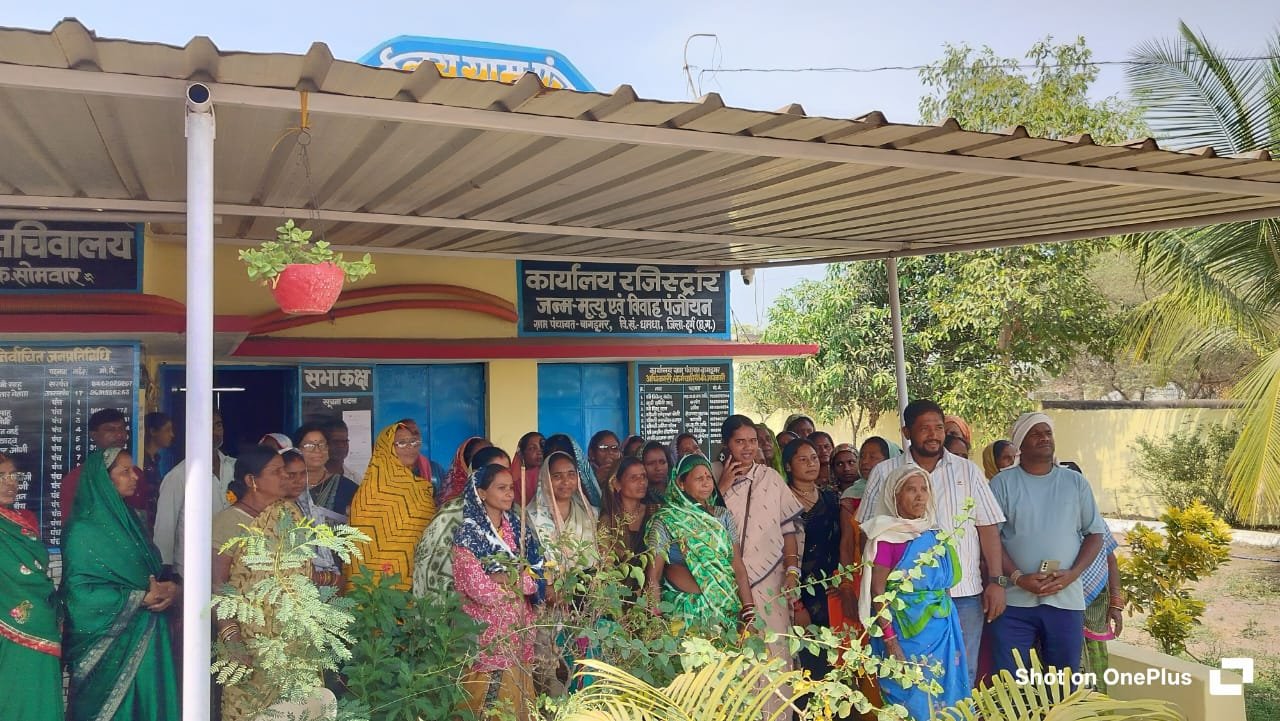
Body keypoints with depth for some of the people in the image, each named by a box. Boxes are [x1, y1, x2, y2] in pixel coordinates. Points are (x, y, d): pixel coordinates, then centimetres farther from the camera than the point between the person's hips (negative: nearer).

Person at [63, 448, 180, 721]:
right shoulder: (84, 530, -11)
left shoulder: (130, 519, 11)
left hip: (146, 638, 7)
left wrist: (171, 588, -8)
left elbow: (155, 570, 14)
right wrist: (142, 598, -18)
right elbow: (80, 593, -17)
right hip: (107, 645, -7)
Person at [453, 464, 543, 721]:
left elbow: (536, 575, 1)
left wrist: (506, 579, -15)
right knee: (489, 700, 2)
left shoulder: (518, 529, 6)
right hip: (485, 628, -5)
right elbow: (482, 591, -19)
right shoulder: (468, 534, -12)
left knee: (516, 695, 12)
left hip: (517, 625, 5)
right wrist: (518, 582, -6)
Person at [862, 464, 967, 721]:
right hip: (905, 631, -6)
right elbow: (877, 592, -12)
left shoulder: (935, 534, 8)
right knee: (908, 699, 1)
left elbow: (947, 581, 15)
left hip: (941, 629, 6)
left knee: (942, 695, 11)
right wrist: (890, 641, -18)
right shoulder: (888, 536, -10)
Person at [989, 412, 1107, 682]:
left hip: (1066, 599, 2)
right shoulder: (1002, 483, 2)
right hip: (1015, 600, -2)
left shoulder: (1075, 482, 9)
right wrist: (1018, 577, -15)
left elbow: (1095, 533, 8)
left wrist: (1072, 574, -7)